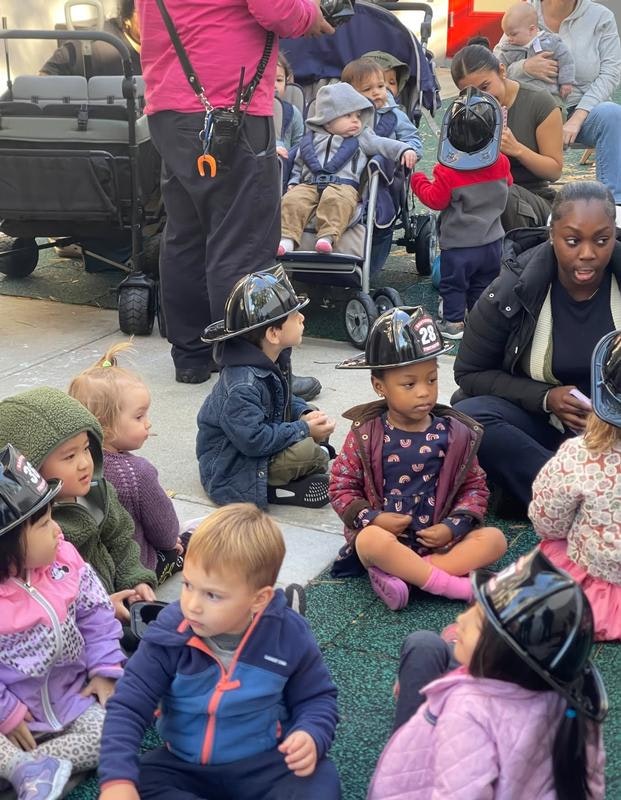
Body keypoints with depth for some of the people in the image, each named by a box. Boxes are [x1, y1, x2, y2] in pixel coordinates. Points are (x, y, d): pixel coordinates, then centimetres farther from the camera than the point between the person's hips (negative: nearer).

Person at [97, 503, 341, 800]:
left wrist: (311, 736, -22)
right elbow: (128, 706, -15)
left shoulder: (289, 637, -15)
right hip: (182, 765, 2)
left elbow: (317, 697, 1)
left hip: (262, 763, -1)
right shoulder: (168, 635, -17)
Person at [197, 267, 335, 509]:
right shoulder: (243, 385, -32)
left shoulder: (274, 359, -3)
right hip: (232, 469, -9)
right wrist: (304, 429, -23)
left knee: (318, 421, 5)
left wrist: (305, 414, -7)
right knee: (306, 453, -26)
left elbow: (285, 398, 14)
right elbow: (254, 440, -33)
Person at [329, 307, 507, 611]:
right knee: (370, 540, -36)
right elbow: (340, 487, 0)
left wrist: (452, 527, -10)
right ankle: (453, 585, -26)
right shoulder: (366, 433, -3)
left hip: (437, 539, 3)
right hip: (386, 533, -3)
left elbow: (474, 487, 7)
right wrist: (373, 518, -16)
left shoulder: (454, 433, 1)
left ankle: (397, 573, -28)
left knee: (494, 539, -20)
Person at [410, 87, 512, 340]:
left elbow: (436, 200, -13)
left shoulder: (447, 171, -23)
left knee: (453, 283, 11)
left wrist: (418, 182, 2)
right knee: (483, 284, 20)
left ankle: (453, 322, 15)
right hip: (491, 241, 5)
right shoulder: (501, 163, -9)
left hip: (458, 244, -4)